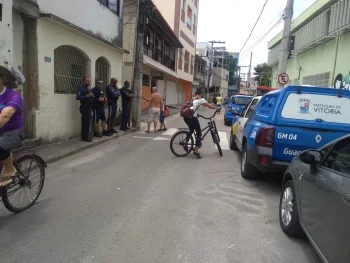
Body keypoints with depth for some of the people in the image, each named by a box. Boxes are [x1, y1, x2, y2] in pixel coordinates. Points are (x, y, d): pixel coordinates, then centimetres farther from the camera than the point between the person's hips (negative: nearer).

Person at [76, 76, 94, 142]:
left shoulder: (88, 89, 18)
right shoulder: (81, 89, -10)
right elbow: (78, 97, -23)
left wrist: (92, 96, 6)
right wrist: (86, 96, -29)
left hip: (89, 108, 9)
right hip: (84, 108, -9)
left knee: (87, 122, 11)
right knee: (86, 122, -10)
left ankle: (85, 136, 18)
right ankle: (85, 137, -5)